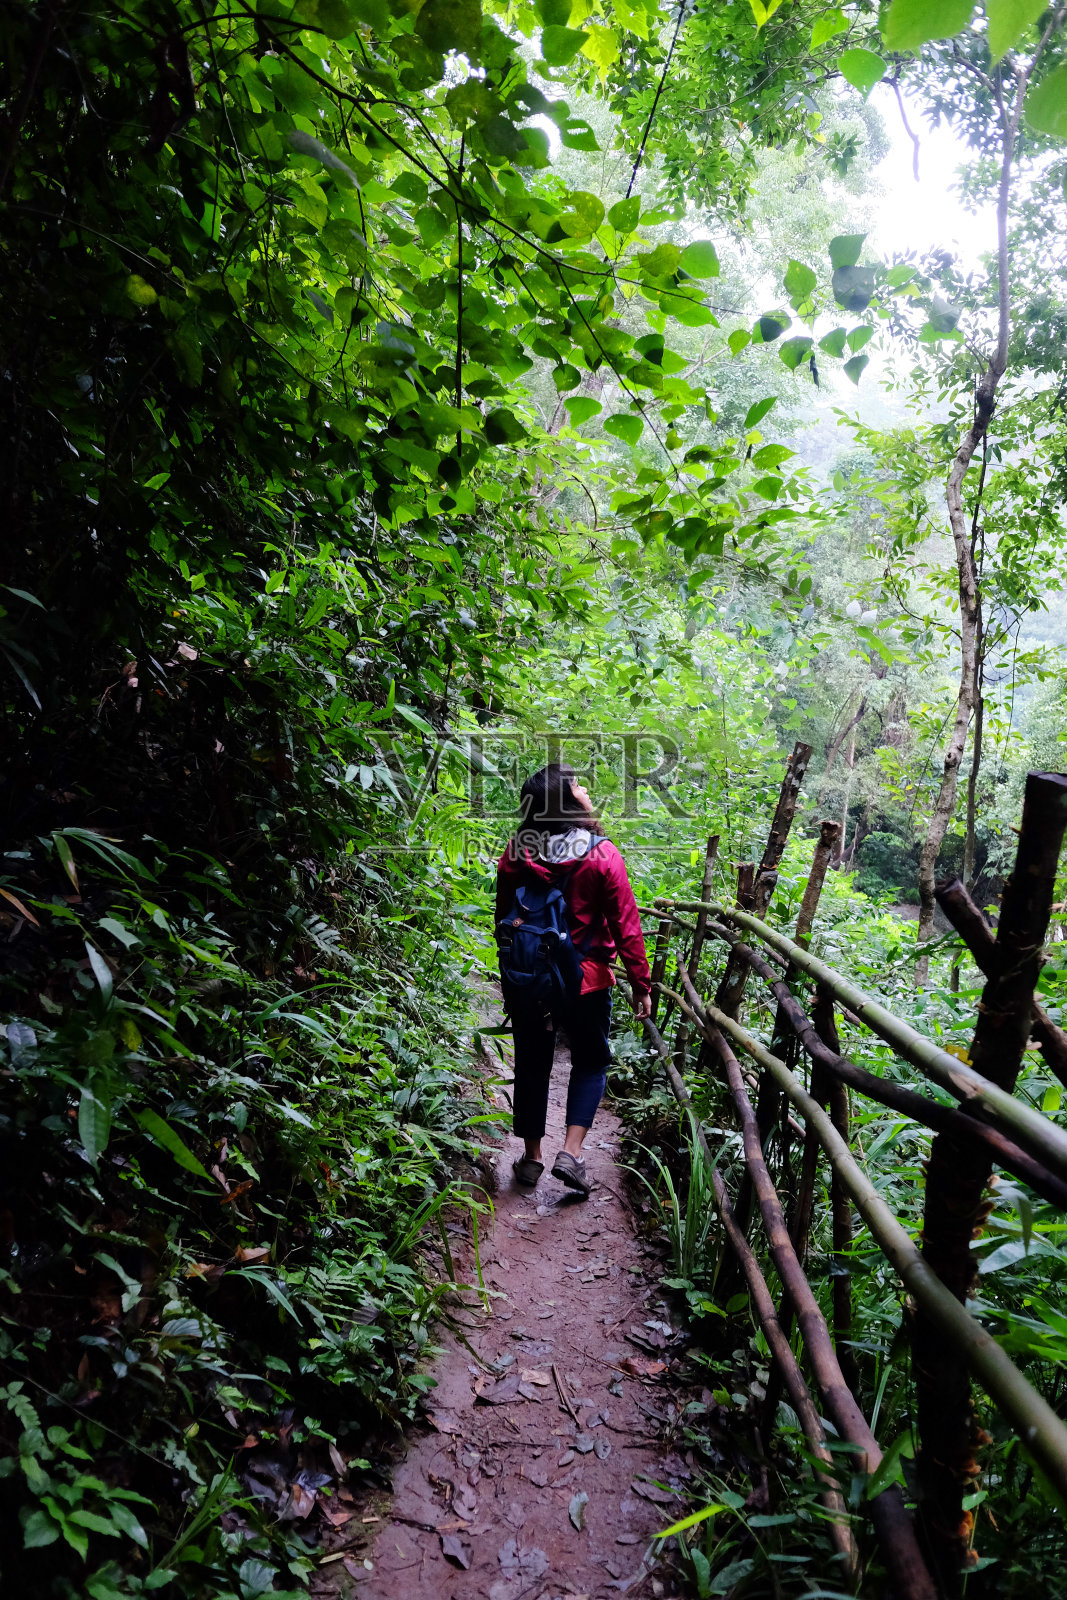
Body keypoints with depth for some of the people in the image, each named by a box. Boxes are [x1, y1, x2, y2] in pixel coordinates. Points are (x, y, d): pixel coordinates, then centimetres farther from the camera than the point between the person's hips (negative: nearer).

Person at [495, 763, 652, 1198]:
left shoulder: (514, 856, -5)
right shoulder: (601, 856, -14)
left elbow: (503, 922, 3)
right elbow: (625, 926, -12)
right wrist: (641, 984, -2)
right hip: (586, 982, -2)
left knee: (532, 1066, 17)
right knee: (590, 1063, 18)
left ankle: (531, 1158, 27)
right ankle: (571, 1153, 6)